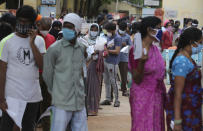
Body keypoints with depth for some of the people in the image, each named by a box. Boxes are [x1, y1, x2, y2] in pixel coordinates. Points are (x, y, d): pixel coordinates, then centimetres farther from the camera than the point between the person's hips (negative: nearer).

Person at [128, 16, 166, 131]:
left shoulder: (155, 48, 7)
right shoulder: (136, 50, -14)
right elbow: (137, 80, -16)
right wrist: (141, 62, -32)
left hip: (157, 96, 7)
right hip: (143, 96, -7)